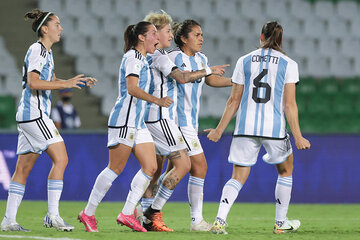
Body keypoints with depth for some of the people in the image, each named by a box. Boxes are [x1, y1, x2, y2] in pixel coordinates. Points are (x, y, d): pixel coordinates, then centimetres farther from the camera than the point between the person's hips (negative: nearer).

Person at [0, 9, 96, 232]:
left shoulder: (47, 52, 19)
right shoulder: (36, 50, -11)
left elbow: (52, 81, 29)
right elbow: (33, 82, -21)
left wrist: (79, 81, 17)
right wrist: (65, 84, -21)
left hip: (30, 116, 10)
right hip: (33, 113, -10)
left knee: (23, 168, 8)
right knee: (61, 158, -13)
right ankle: (53, 215, -15)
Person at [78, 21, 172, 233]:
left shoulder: (141, 59, 19)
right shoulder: (133, 57, -11)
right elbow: (131, 88, -24)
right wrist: (156, 100, -29)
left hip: (137, 121, 10)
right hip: (124, 120, -10)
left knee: (150, 167, 0)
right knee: (115, 168, -7)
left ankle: (127, 214, 1)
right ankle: (88, 213, 1)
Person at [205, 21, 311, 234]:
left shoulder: (244, 61, 6)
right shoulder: (288, 64, -1)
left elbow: (234, 100, 6)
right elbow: (289, 104, -6)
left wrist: (220, 130, 13)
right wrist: (298, 137, -3)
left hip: (245, 127, 2)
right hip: (274, 128, -2)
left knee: (238, 178, 6)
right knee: (286, 171, 23)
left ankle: (220, 220, -15)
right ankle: (281, 222, 26)